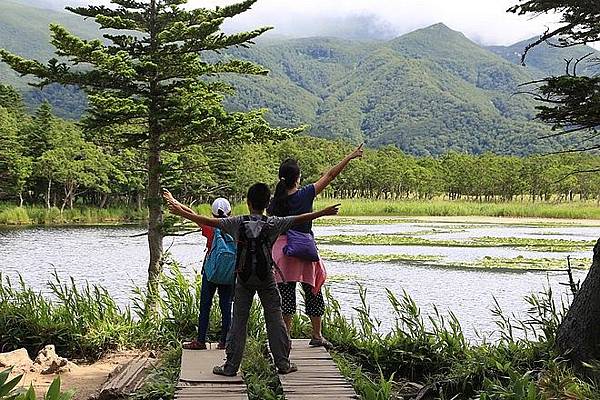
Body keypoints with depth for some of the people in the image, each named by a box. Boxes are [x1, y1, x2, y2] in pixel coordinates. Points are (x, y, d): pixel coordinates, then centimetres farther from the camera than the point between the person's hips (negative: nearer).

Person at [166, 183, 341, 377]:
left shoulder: (238, 223, -6)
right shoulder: (272, 224, -7)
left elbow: (209, 221, -5)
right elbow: (300, 219, -5)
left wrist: (182, 213, 3)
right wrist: (323, 213, 6)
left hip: (244, 277, 0)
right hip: (266, 277, 0)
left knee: (238, 320, 5)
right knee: (275, 318, 7)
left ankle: (231, 366, 8)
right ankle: (283, 363, 12)